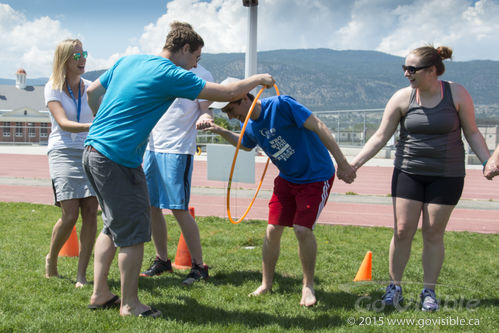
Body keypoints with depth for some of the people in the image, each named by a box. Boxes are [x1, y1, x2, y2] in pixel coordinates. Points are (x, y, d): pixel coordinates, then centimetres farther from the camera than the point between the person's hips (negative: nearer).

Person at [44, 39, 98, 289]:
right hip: (63, 153, -3)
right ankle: (51, 260, 18)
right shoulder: (53, 88, -1)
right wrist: (91, 126, -31)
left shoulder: (90, 87, 9)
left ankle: (82, 275, 2)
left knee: (91, 214, -7)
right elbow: (63, 123, -15)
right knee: (70, 215, -11)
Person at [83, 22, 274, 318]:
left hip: (94, 151, 9)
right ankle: (130, 305, 13)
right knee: (134, 232, 2)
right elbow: (227, 93, -11)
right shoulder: (171, 75, -12)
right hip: (119, 159, -9)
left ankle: (100, 293, 27)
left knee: (114, 225, 21)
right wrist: (259, 79, 6)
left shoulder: (128, 61, 12)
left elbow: (92, 92, 20)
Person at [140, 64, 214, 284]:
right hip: (153, 147, 6)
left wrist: (205, 117, -27)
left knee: (179, 209, -8)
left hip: (178, 150, -6)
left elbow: (205, 109, -4)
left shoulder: (201, 75, -1)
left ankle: (199, 266, 3)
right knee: (151, 207, 9)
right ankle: (162, 260, 24)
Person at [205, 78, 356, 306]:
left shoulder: (281, 105, -24)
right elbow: (246, 145, 22)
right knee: (273, 230, 0)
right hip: (287, 178, 6)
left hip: (316, 177, -6)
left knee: (302, 229, -15)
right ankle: (266, 284, 18)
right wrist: (221, 132, 5)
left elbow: (318, 127, -23)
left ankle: (308, 286, 6)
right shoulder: (250, 126, -2)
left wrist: (342, 163, -24)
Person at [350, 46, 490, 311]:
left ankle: (429, 291, 19)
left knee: (433, 234, 4)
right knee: (402, 231, -1)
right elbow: (381, 136, -3)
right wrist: (354, 163, -12)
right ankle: (395, 286, 15)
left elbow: (472, 132, 2)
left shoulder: (456, 94, -6)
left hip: (446, 175, -1)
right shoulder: (402, 98, -4)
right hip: (408, 172, 1)